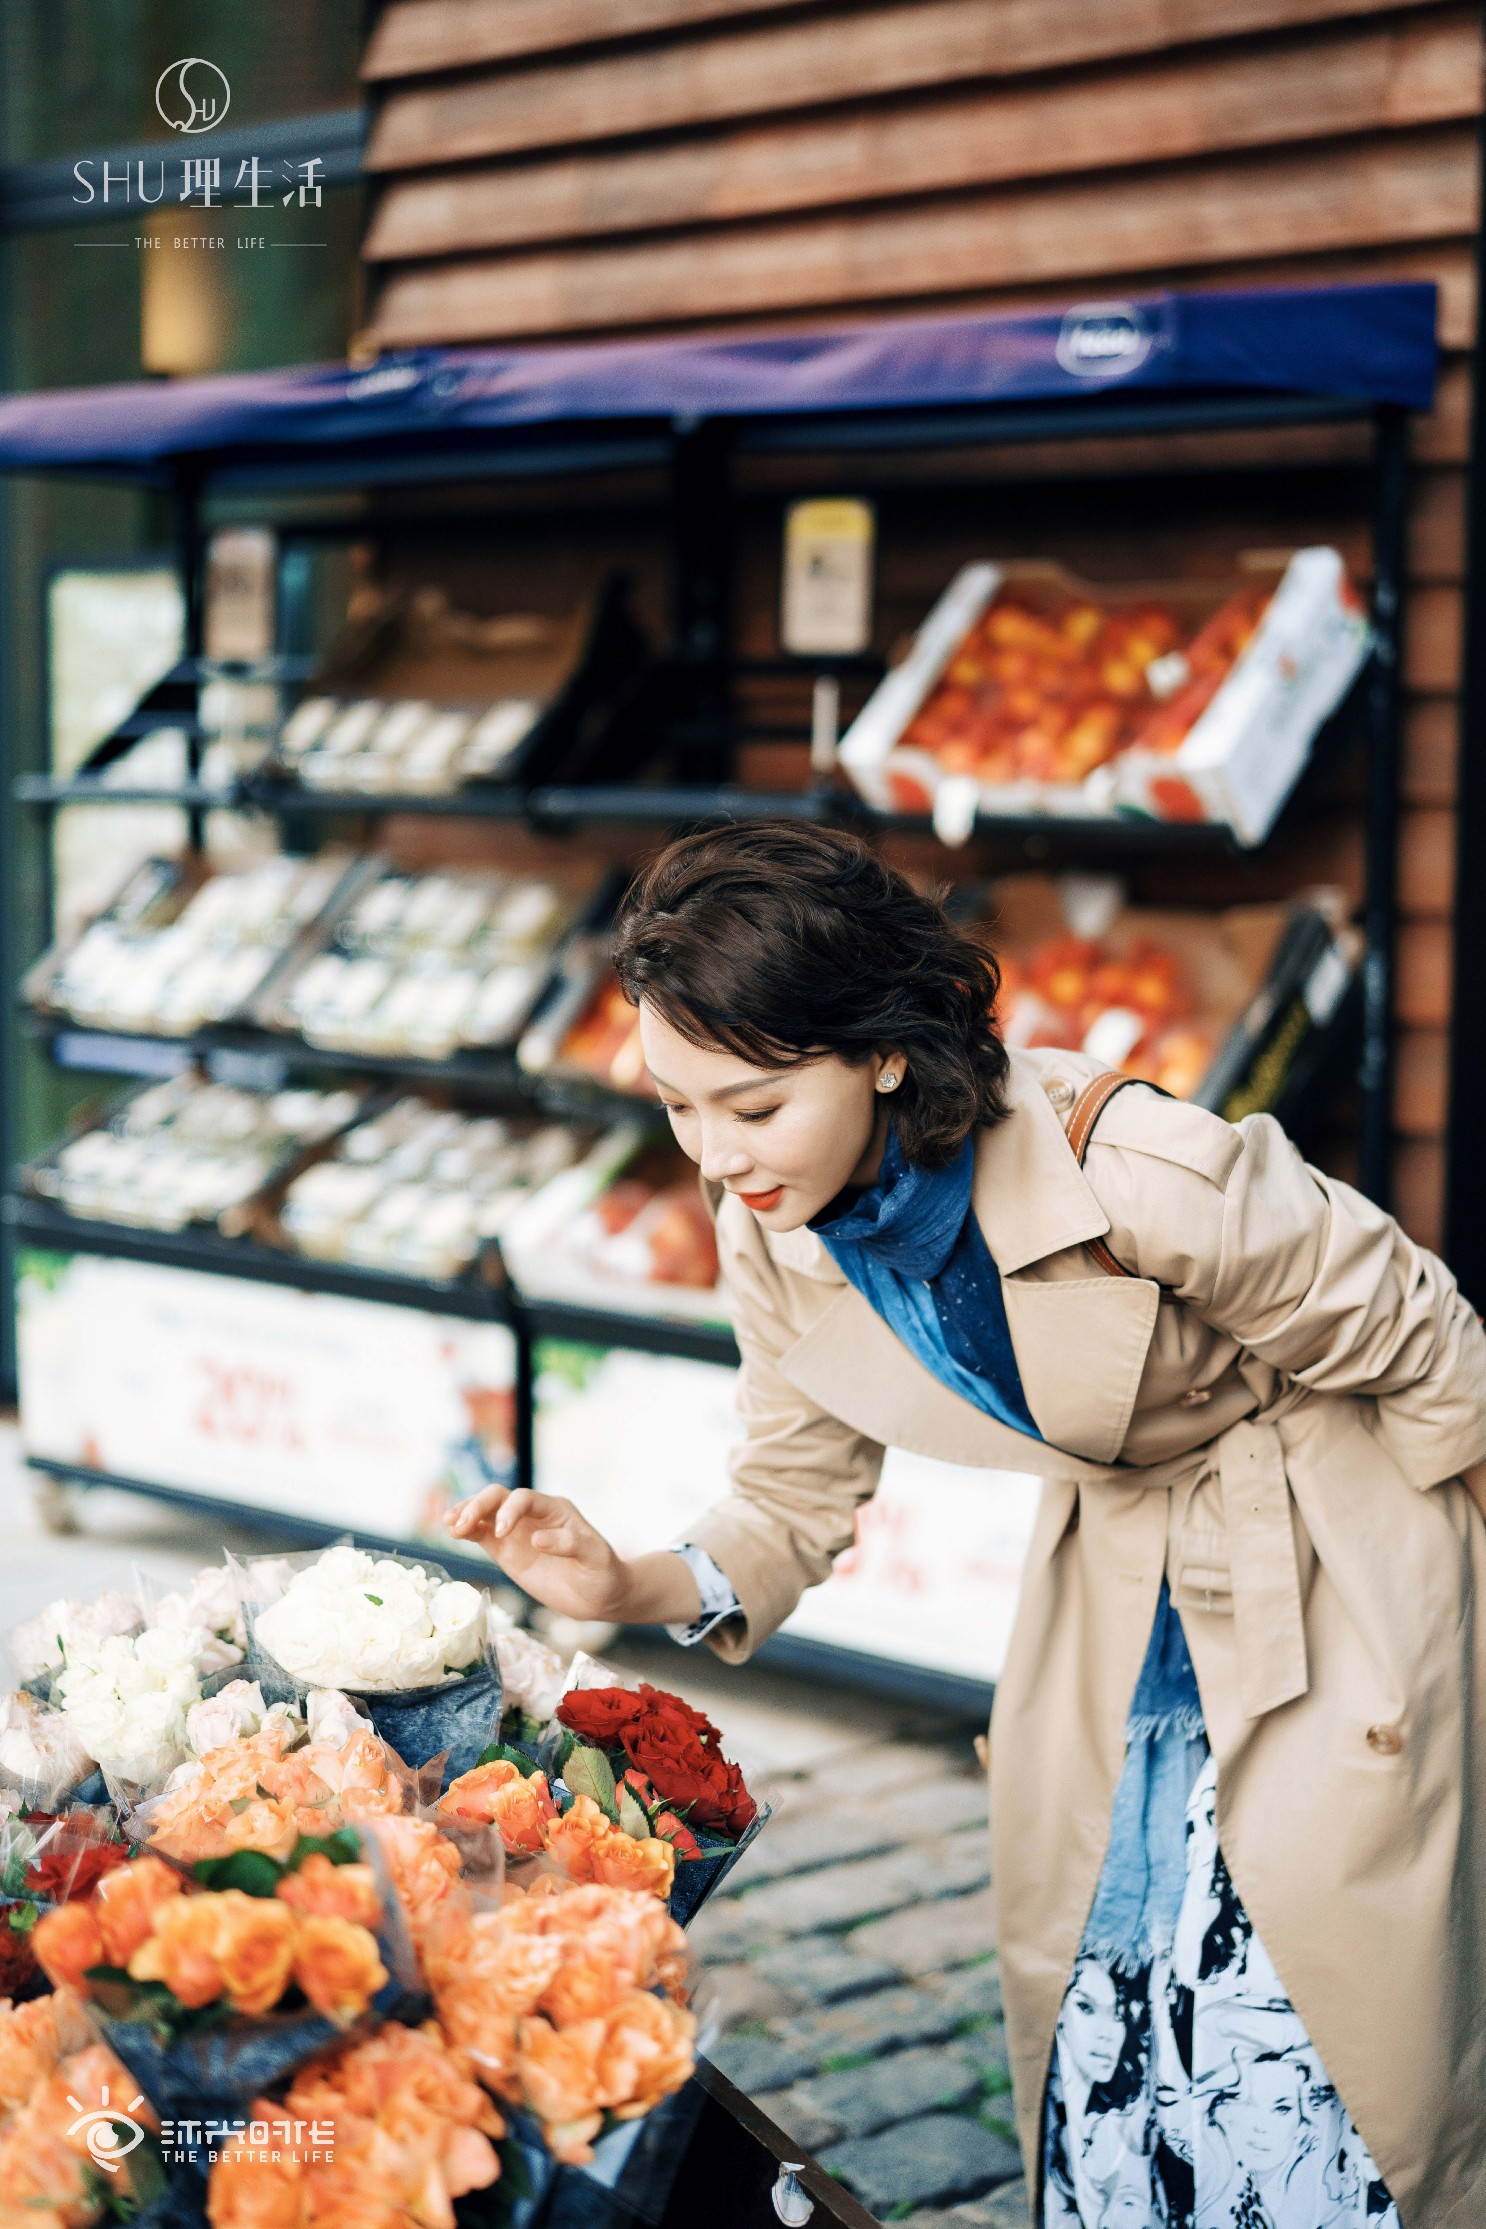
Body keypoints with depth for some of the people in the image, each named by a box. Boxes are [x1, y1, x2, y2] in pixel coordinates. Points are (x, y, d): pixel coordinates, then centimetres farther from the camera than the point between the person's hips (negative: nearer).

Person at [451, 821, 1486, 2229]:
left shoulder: (1135, 1177, -32)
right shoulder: (772, 1232, -13)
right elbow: (796, 1500, -2)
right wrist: (640, 1588, -22)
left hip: (1328, 1584, -5)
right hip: (1111, 1584, 6)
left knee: (1295, 2042, -2)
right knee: (1089, 2043, 11)